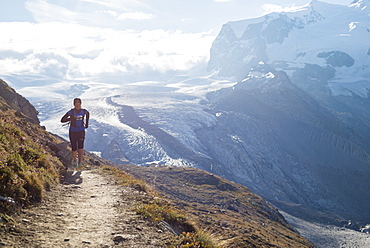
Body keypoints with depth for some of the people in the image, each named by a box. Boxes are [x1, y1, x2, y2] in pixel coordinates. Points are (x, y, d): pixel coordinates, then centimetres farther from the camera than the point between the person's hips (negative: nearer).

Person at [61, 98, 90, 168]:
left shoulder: (84, 111, -4)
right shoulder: (71, 112, -13)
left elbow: (88, 114, 23)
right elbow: (62, 120, -13)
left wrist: (87, 124, 20)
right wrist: (71, 118, -18)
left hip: (81, 132, 1)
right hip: (73, 132, -1)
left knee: (80, 148, -12)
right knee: (74, 148, 6)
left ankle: (80, 162, -13)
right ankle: (74, 160, 32)